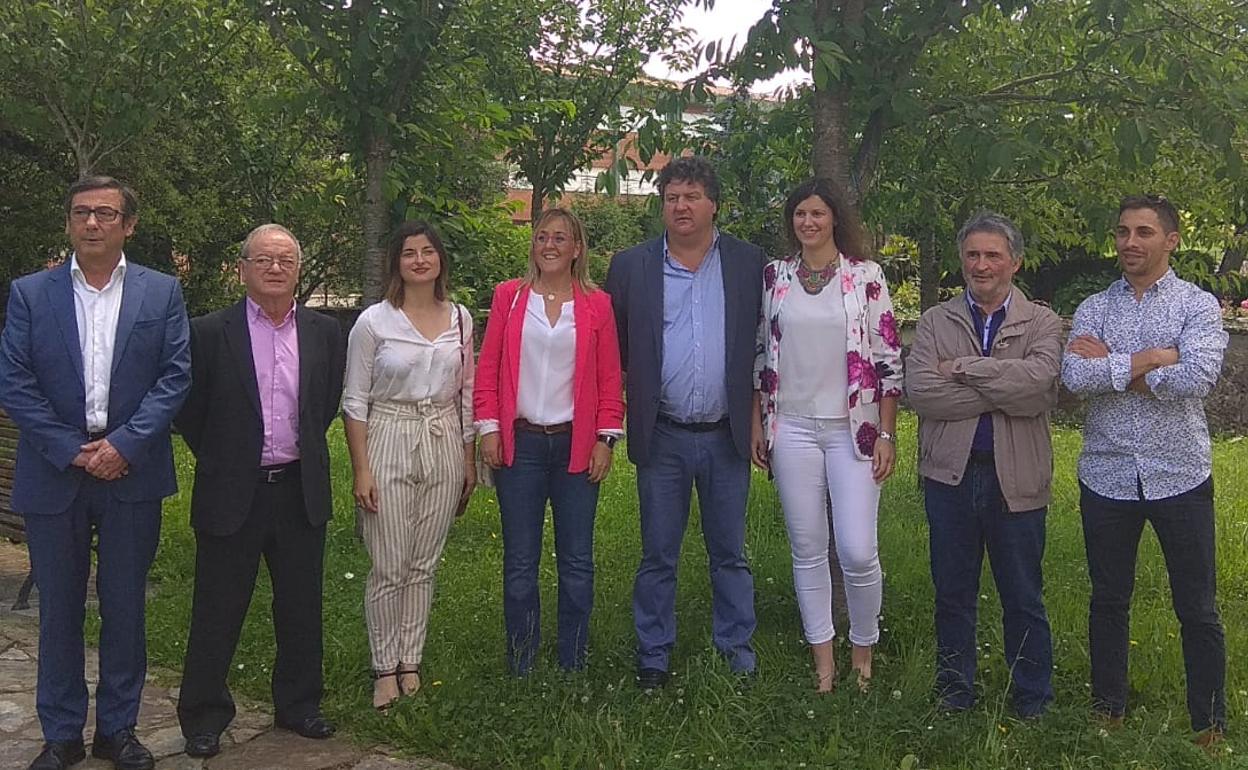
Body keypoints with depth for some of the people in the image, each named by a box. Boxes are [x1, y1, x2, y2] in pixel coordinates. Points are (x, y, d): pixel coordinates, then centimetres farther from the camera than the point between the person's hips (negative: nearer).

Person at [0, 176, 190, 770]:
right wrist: (72, 451, -11)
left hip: (131, 474, 0)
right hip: (53, 476, 0)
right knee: (59, 610, 10)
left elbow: (175, 376, -2)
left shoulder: (161, 293, 3)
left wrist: (123, 444, -13)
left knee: (125, 607, 9)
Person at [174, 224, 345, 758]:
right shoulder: (210, 332, -6)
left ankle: (298, 705, 30)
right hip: (232, 494, -3)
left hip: (301, 490, 3)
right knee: (217, 612, 7)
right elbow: (189, 407, 1)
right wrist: (219, 458, 5)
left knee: (302, 608, 13)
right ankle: (203, 719, 22)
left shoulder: (324, 332, 4)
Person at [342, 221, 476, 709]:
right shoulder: (373, 321, -4)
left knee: (424, 565, 9)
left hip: (444, 448, 3)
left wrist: (469, 461, 11)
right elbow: (354, 401, -3)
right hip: (388, 445, -3)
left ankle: (410, 662, 21)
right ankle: (385, 669, 13)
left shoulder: (460, 319, 6)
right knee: (389, 569, -1)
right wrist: (361, 470, -9)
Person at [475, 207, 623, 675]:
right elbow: (488, 368, 5)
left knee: (577, 561, 5)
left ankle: (573, 663, 18)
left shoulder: (596, 304, 4)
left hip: (576, 445, 0)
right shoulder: (509, 296, 6)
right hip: (519, 443, 0)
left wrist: (606, 438, -3)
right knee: (520, 562, 6)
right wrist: (488, 428, -3)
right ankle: (520, 663, 17)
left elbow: (609, 378, 4)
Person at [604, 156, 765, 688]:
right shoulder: (631, 266, 2)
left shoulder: (749, 263, 3)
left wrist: (758, 416, 0)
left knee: (729, 554, 11)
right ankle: (653, 657, 20)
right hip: (662, 438, 0)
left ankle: (736, 650, 22)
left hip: (726, 435, 0)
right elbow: (612, 345, 7)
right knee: (658, 557, 9)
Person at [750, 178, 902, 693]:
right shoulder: (774, 277, 6)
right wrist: (756, 424, 7)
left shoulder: (866, 276, -1)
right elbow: (760, 354, 11)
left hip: (853, 429, -2)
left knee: (858, 551, -6)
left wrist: (886, 434, -4)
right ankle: (822, 655, 20)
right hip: (792, 429, 2)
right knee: (807, 549, 7)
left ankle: (864, 647, 19)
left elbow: (889, 360, -1)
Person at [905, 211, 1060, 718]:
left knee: (1023, 599, 9)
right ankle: (954, 694, 27)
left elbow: (1038, 383, -18)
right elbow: (918, 389, -10)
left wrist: (965, 368, -14)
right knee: (952, 595, 13)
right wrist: (1000, 394, -14)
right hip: (950, 473, 2)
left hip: (1017, 479, -1)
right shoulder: (935, 321, 6)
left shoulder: (1042, 323, 2)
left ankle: (1032, 702, 23)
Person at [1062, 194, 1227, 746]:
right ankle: (1107, 711, 29)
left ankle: (1210, 726, 21)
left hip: (1179, 477, -2)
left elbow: (1197, 378, -20)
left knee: (1198, 610, 7)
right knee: (1108, 601, 14)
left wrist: (1112, 364, -14)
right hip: (1106, 477, 2)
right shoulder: (1093, 309, 5)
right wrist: (1154, 357, -17)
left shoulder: (1198, 305, -2)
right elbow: (1074, 377, -13)